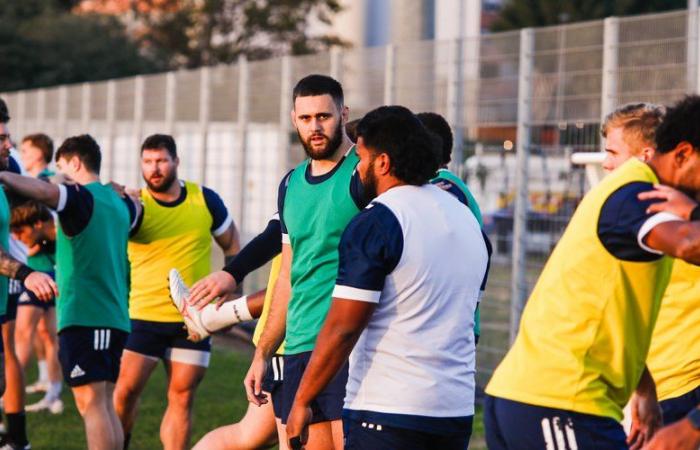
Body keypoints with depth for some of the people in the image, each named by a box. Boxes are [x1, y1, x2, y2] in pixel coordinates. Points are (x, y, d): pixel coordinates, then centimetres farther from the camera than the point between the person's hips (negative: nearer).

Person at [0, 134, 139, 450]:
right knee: (104, 405, 12)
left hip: (83, 317, -8)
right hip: (115, 317, 8)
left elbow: (44, 191, -30)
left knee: (91, 404, -11)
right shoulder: (118, 203, 15)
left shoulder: (81, 197, -9)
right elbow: (135, 208, 40)